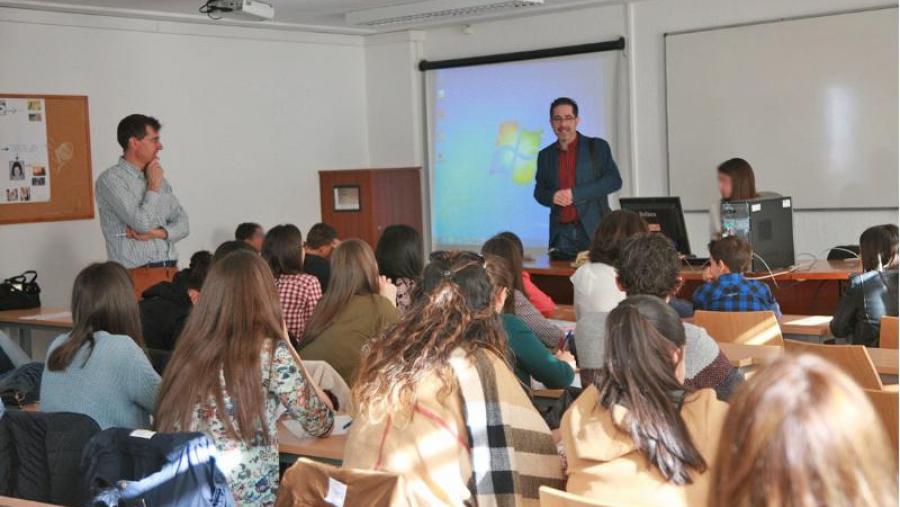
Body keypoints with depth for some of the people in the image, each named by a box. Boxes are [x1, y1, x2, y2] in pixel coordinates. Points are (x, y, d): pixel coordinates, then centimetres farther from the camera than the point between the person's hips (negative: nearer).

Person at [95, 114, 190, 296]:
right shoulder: (111, 179, -7)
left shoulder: (158, 178, 16)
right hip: (137, 276, -6)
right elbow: (143, 223, -17)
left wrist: (158, 233, -7)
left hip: (170, 273, 6)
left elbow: (182, 223, 12)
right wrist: (153, 187, -4)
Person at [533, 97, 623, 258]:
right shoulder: (545, 155, 14)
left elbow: (614, 180, -5)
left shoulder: (597, 147, 3)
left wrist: (575, 193, -14)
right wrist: (552, 197, -7)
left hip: (594, 231, -2)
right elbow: (539, 191, 18)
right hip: (561, 233, 3)